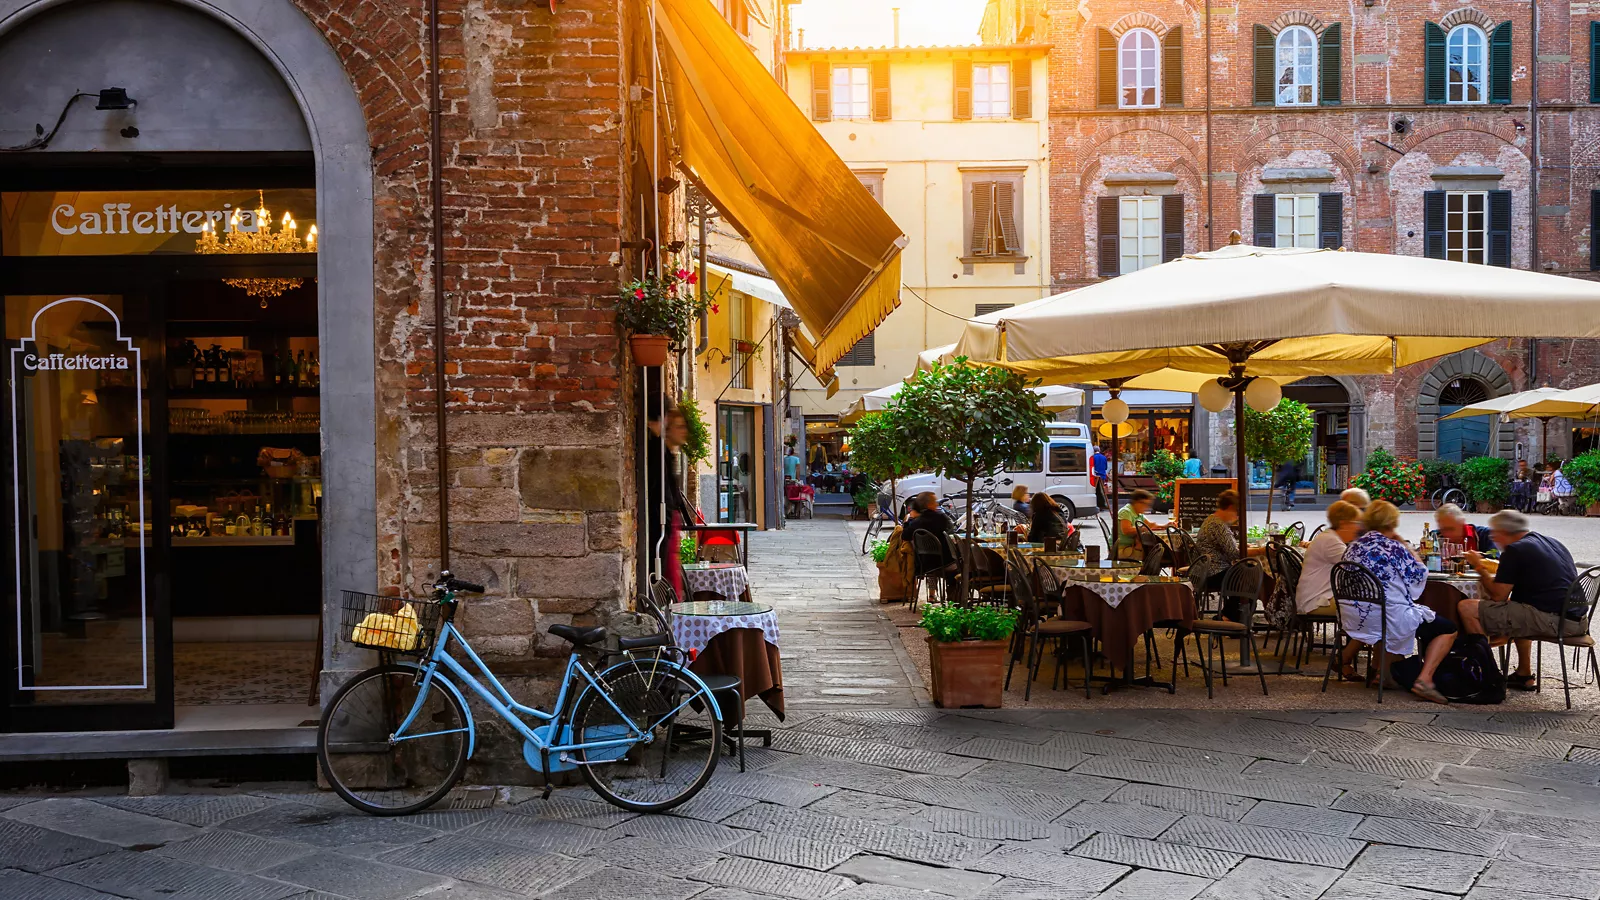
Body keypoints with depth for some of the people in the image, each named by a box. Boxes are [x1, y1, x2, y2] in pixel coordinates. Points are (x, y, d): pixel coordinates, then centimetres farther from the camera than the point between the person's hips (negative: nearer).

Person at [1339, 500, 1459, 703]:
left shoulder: (1354, 546, 7)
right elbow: (1420, 576, 1)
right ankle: (1424, 679, -8)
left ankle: (1344, 661, 36)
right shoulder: (1394, 548, -10)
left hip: (1352, 618, 7)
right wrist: (1409, 549, 9)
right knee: (1448, 629, 8)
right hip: (1389, 617, -7)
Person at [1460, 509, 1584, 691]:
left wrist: (1480, 568, 5)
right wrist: (1488, 565, 37)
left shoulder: (1515, 550, -7)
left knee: (1467, 608, -10)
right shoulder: (1553, 544, 20)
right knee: (1518, 610, 41)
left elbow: (1498, 595, -9)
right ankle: (1525, 675, 36)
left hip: (1552, 621, -10)